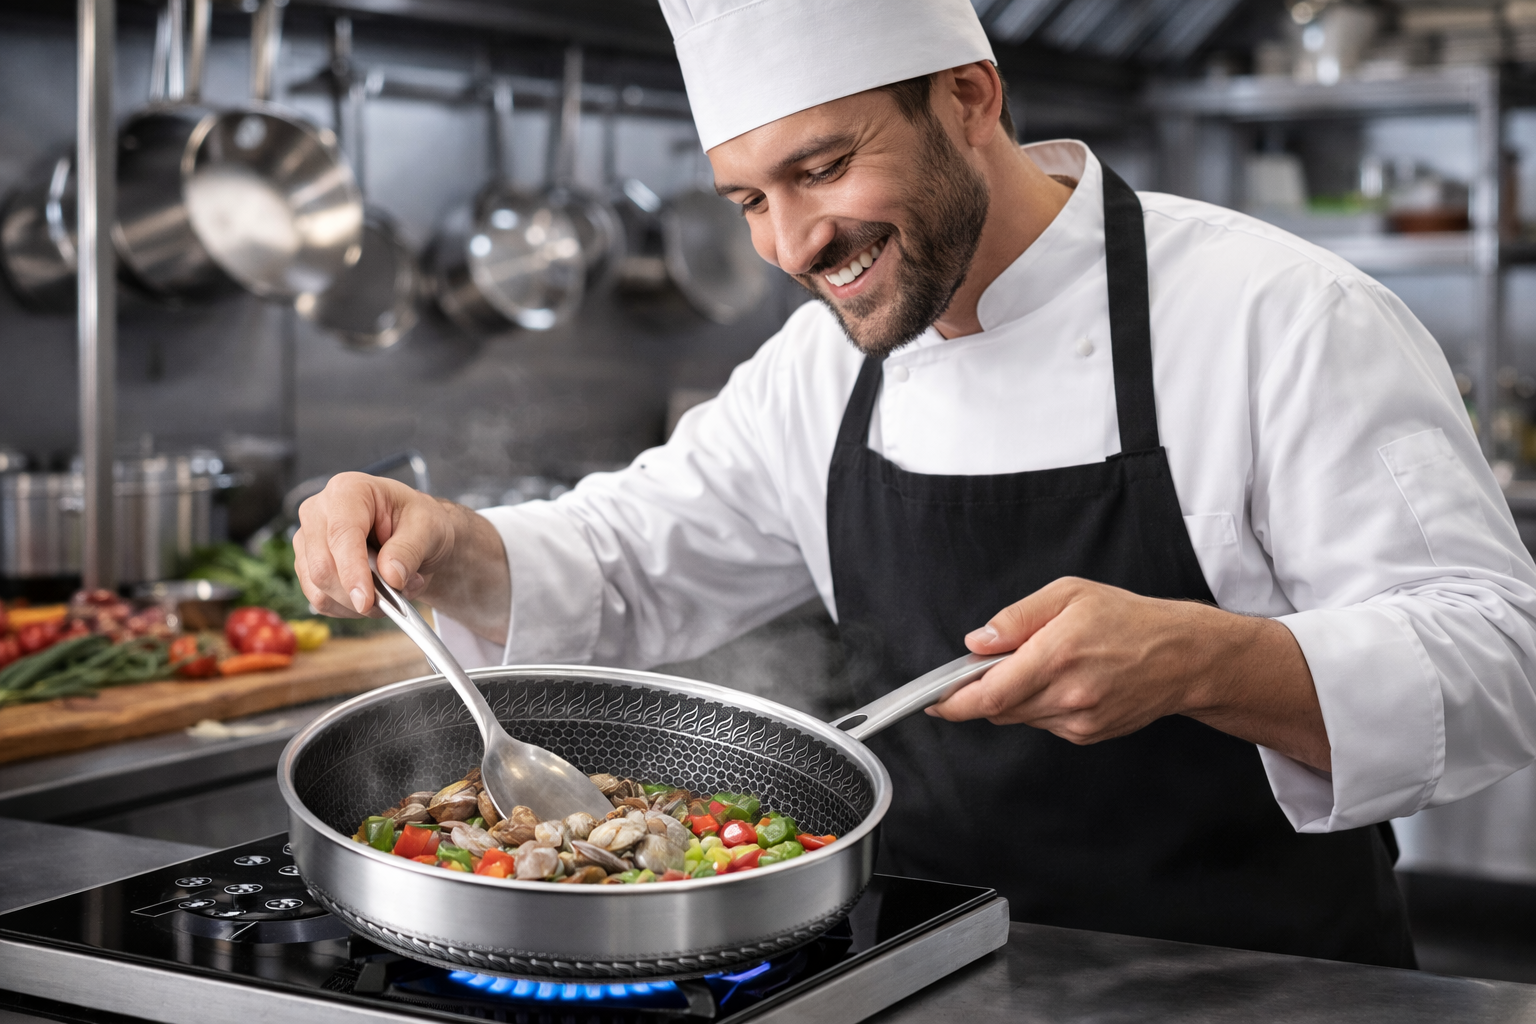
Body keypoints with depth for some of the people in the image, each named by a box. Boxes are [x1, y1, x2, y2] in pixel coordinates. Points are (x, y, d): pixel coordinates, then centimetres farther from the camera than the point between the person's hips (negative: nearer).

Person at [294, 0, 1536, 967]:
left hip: (1262, 996, -4)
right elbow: (628, 566, 14)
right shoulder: (827, 368, 7)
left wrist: (1199, 660, -34)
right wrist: (444, 551, -8)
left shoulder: (1284, 317, -13)